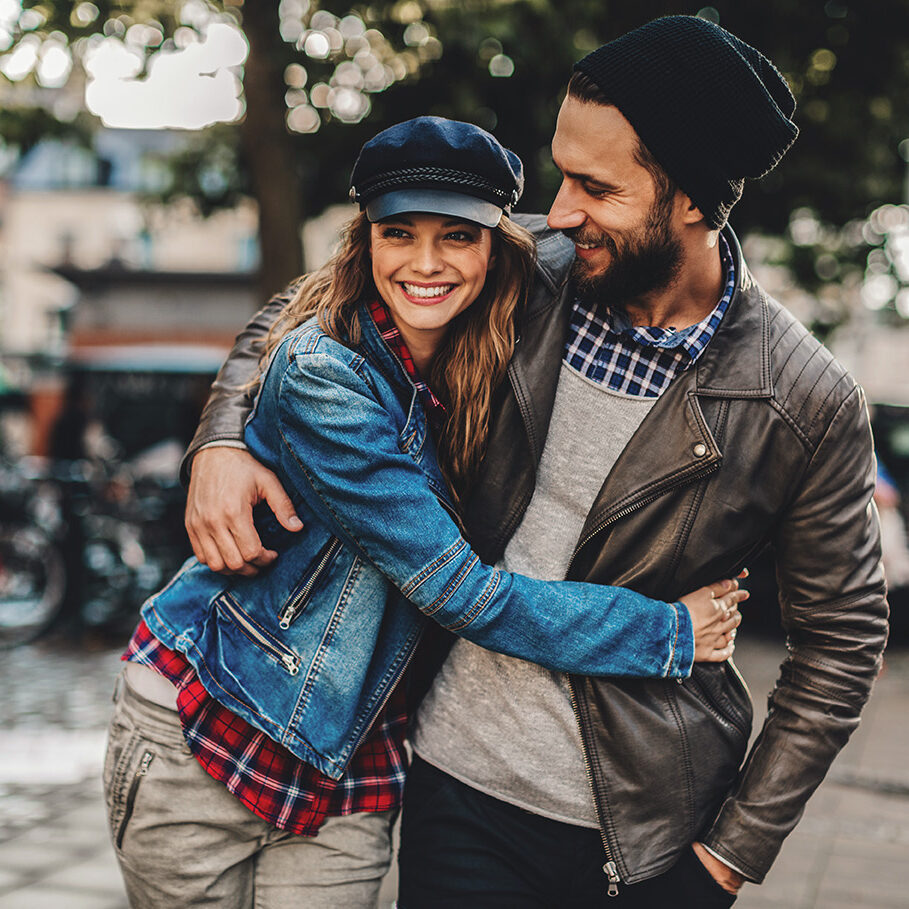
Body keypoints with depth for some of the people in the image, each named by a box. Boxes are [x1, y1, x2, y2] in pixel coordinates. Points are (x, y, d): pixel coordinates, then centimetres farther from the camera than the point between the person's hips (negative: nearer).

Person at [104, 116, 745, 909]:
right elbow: (460, 592, -22)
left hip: (354, 766, 5)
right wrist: (667, 633, -16)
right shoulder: (324, 375, -21)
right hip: (200, 734, -5)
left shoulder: (483, 370, -2)